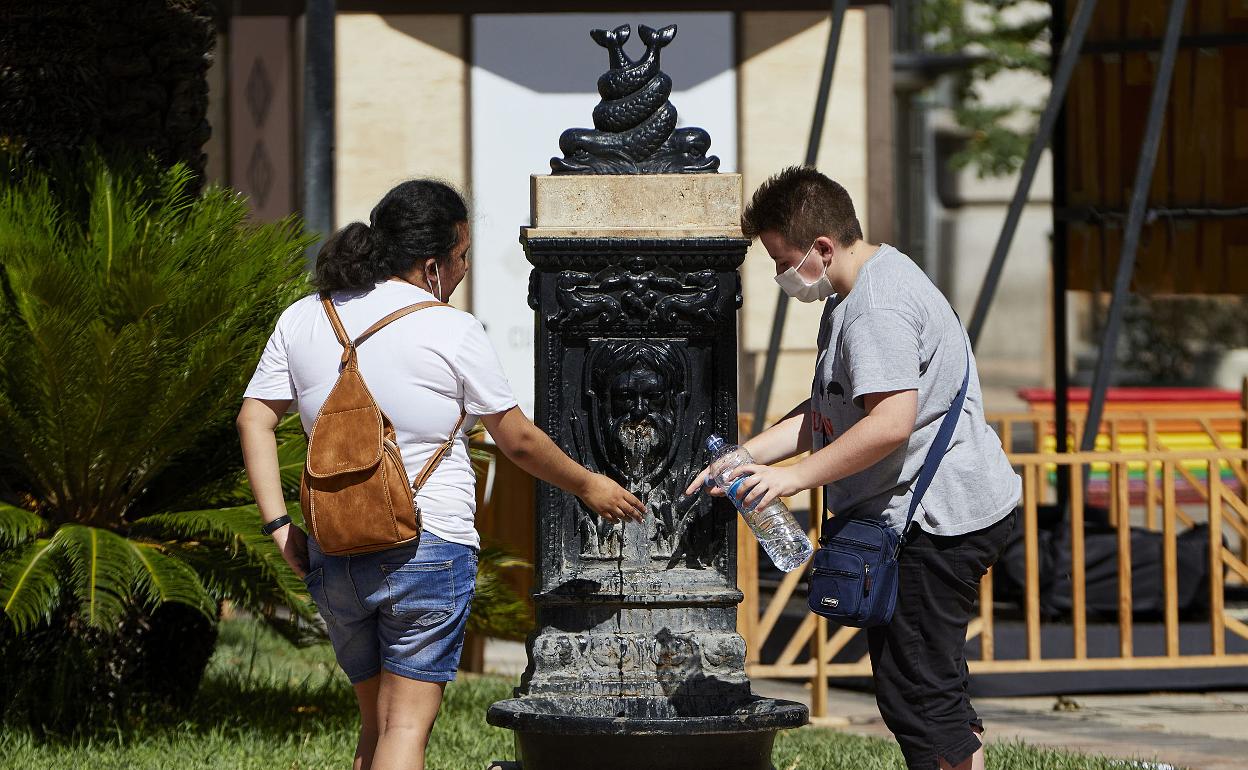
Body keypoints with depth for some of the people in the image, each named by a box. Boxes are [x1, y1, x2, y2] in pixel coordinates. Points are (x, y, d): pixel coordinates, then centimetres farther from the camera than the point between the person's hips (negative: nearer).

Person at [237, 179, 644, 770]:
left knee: (377, 722, 17)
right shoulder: (451, 332, -7)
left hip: (333, 558, 5)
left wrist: (280, 526, 1)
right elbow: (517, 440, 1)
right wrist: (588, 486, 16)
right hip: (429, 544, -5)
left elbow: (255, 419, 2)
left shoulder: (302, 320, 7)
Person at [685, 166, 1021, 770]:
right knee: (928, 682, 16)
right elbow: (828, 413, 21)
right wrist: (745, 455, 11)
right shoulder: (853, 296, 16)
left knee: (913, 689, -9)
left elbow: (891, 422, -29)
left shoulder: (880, 309, -19)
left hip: (935, 520, -11)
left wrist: (795, 476, -24)